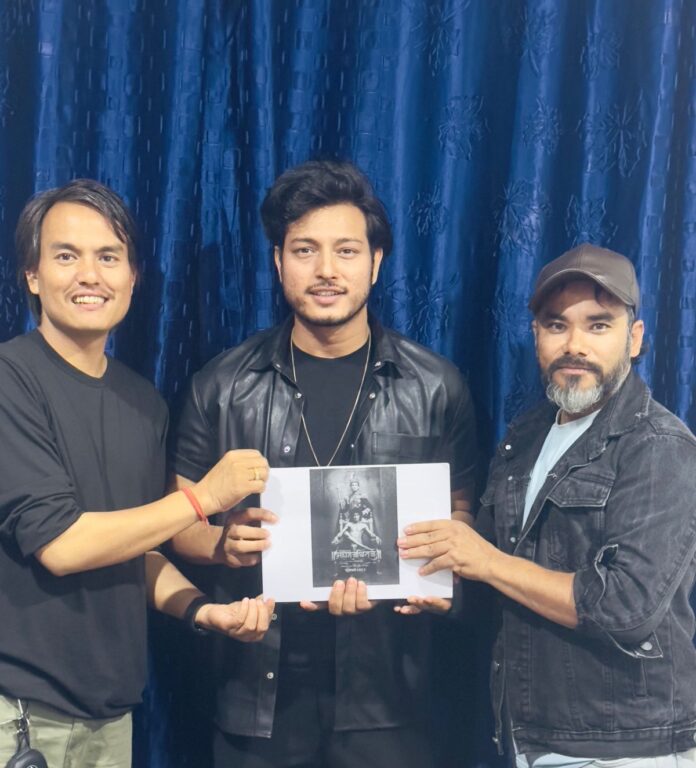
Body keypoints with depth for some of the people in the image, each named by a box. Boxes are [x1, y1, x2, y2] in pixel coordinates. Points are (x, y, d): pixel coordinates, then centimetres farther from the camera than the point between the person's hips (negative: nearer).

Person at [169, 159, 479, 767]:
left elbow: (460, 517, 6)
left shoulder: (436, 389, 0)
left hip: (384, 687, -1)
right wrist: (222, 545, -15)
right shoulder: (224, 385, 1)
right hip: (258, 687, 1)